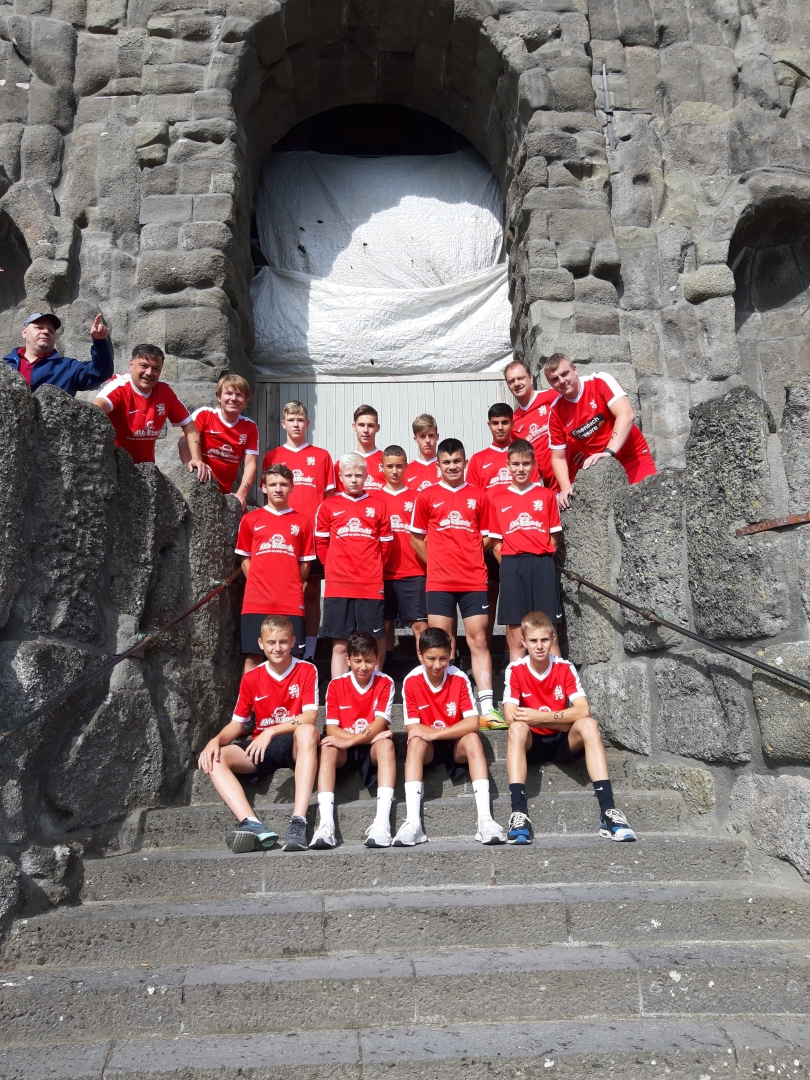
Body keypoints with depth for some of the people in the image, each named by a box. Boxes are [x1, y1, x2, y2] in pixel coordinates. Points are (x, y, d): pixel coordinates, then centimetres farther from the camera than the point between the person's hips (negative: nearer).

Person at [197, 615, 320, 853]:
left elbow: (309, 718, -14)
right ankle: (253, 825, -39)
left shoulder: (306, 670, -3)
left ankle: (298, 822, -45)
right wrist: (216, 740, -12)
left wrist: (271, 731, -25)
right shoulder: (251, 678, 7)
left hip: (295, 744, -4)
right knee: (214, 758, -20)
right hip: (260, 747, 4)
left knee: (307, 731, -38)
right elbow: (237, 724, 10)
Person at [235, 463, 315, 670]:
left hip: (291, 603, 0)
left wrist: (292, 588, 2)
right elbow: (245, 558, 12)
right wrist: (257, 585, 3)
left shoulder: (302, 522, 6)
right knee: (253, 656, 3)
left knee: (291, 657, 2)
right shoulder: (250, 519, 7)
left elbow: (305, 563, 9)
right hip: (256, 602, 0)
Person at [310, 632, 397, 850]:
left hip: (372, 748, -1)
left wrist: (350, 740, -28)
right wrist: (367, 735, -20)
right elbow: (331, 728, -7)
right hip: (345, 749, 1)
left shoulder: (385, 683, -4)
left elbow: (379, 724, -14)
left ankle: (382, 821, -45)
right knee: (328, 746, -31)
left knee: (385, 743, -34)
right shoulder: (336, 685, -1)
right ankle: (325, 823, -41)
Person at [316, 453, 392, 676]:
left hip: (371, 586, 0)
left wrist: (372, 568, 8)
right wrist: (334, 568, 8)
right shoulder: (328, 506, 5)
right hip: (338, 586, 0)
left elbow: (386, 544, 10)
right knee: (340, 646, 4)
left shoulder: (378, 505, 6)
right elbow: (321, 544, 12)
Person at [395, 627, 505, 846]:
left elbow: (472, 723, -20)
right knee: (416, 741, -32)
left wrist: (435, 733, -29)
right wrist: (452, 731, -24)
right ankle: (412, 822, -39)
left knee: (472, 739, -30)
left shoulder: (459, 678, -13)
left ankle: (485, 818, -37)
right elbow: (412, 727, -13)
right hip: (427, 748, 0)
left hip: (456, 745, 0)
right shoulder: (411, 681, -13)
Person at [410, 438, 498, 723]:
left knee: (478, 640, 0)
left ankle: (487, 706, 1)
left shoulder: (478, 496, 8)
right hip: (439, 581, 0)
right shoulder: (426, 496, 6)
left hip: (474, 580, 1)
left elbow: (486, 537, 13)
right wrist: (437, 563, 4)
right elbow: (416, 538, 10)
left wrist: (469, 559, 1)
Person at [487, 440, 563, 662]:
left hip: (542, 566, 0)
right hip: (512, 568, 0)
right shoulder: (497, 498, 7)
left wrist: (540, 562, 0)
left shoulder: (546, 495, 7)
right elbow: (496, 543, 7)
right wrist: (510, 567, -2)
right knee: (516, 639, 3)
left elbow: (553, 538, 8)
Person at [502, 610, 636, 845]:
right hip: (531, 743, -1)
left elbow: (583, 711, -16)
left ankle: (607, 810, -33)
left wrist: (541, 716, -26)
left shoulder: (565, 668, -4)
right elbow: (510, 717, -19)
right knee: (517, 728, -33)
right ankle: (519, 812, -41)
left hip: (563, 742, 1)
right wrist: (565, 718, -23)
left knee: (589, 724, -28)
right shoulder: (515, 670, -8)